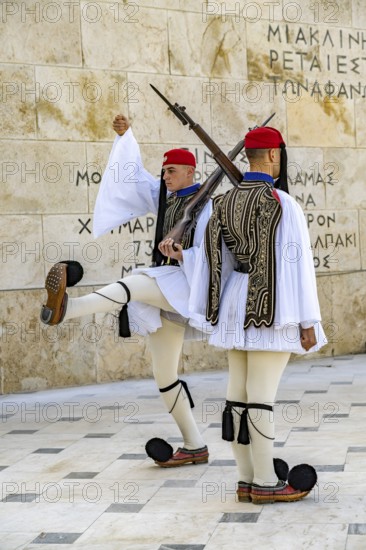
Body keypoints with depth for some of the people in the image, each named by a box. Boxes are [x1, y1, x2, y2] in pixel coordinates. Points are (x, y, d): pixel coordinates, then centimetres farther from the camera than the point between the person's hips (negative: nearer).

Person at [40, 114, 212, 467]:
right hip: (164, 292, 8)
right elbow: (134, 176, 22)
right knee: (164, 375, 6)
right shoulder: (164, 197, 16)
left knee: (135, 283, -37)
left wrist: (180, 255, -29)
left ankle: (67, 308, -64)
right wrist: (125, 135, 13)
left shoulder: (206, 206, -4)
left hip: (188, 286, -8)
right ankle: (194, 447, 14)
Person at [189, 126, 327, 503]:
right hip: (271, 310, -7)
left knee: (239, 394, 8)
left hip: (237, 307, 7)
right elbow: (297, 264, -14)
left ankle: (247, 479, 15)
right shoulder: (283, 204, -13)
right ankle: (265, 483, 3)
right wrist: (308, 323, -10)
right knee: (261, 398, -4)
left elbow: (210, 259, 8)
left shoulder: (224, 203, 8)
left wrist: (204, 314, 12)